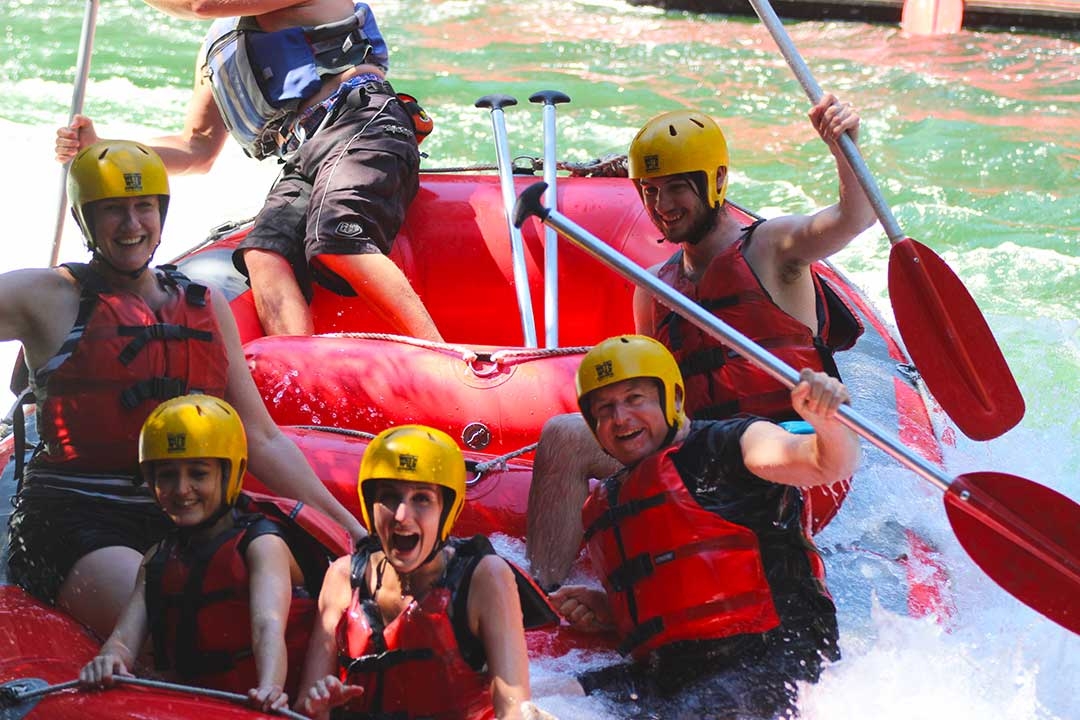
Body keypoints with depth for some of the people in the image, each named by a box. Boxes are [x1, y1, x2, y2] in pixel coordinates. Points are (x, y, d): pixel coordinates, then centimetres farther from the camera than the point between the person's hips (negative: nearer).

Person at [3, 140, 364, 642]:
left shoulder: (205, 308, 19)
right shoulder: (49, 298, 5)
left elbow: (262, 440, 22)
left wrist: (349, 528, 19)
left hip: (185, 522, 5)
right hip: (74, 520, -5)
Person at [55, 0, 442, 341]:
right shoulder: (216, 49, 32)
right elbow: (198, 149, 34)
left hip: (358, 124, -7)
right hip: (301, 164, 7)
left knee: (335, 241, -33)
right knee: (263, 254, -22)